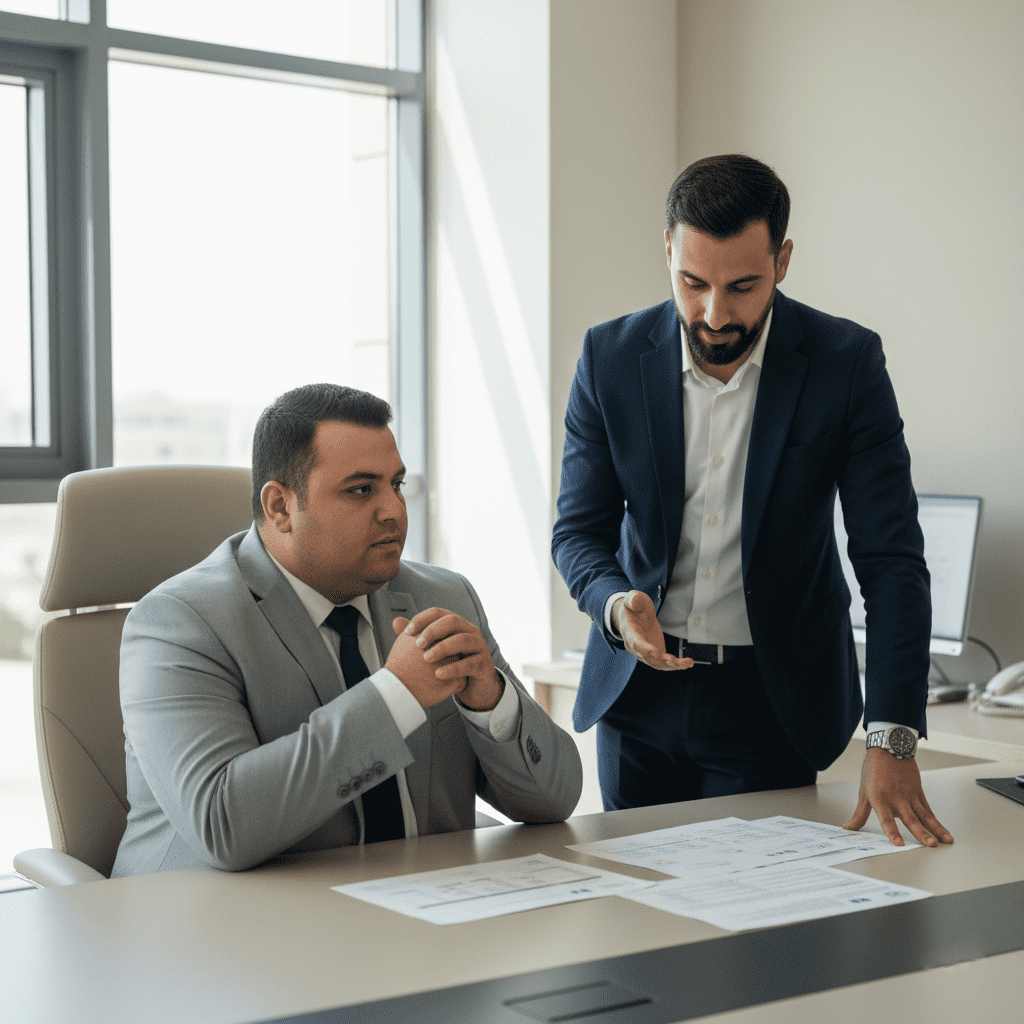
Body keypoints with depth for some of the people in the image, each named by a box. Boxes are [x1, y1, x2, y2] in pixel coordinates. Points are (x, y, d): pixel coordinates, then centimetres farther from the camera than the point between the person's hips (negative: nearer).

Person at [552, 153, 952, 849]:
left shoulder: (847, 362, -12)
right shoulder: (611, 357, -6)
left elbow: (892, 559, -14)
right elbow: (579, 530, -1)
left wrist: (893, 742, -23)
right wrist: (617, 604, -25)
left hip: (773, 699, -2)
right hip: (638, 688, 2)